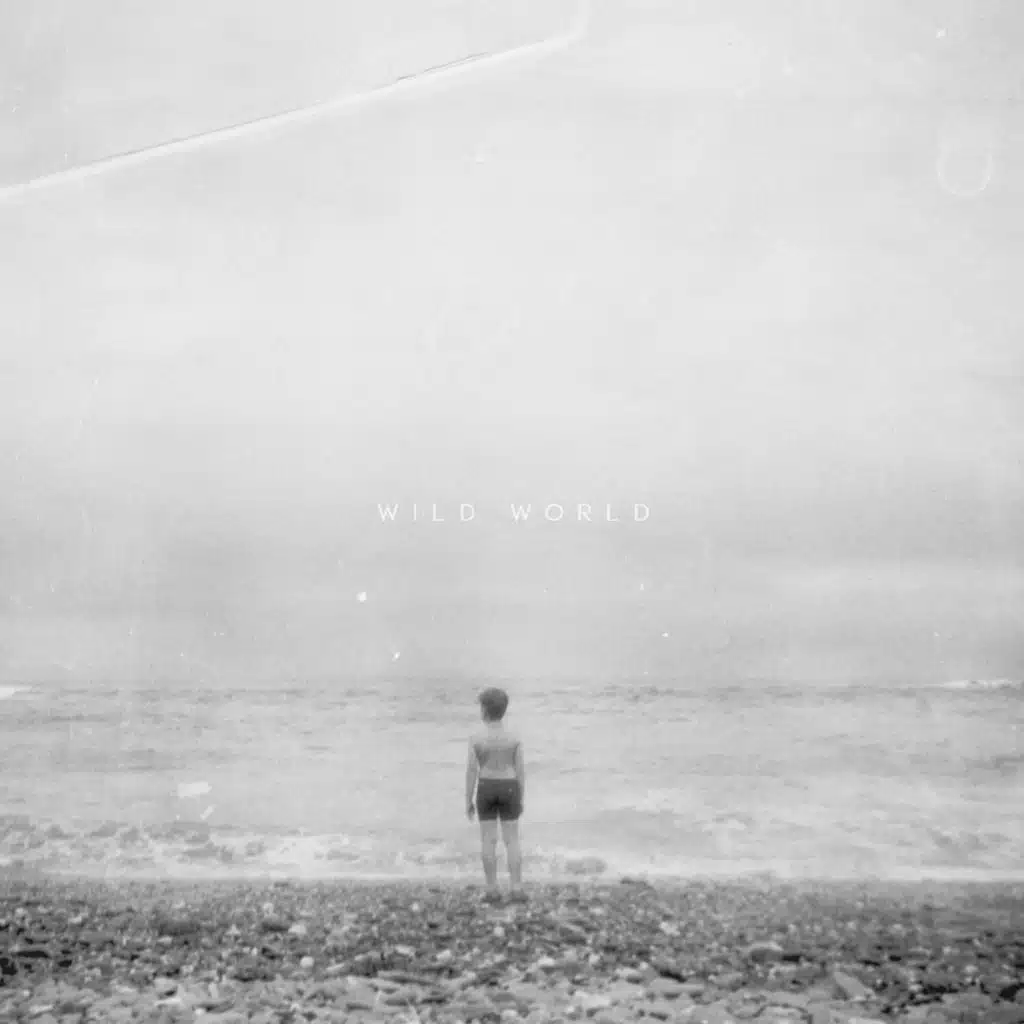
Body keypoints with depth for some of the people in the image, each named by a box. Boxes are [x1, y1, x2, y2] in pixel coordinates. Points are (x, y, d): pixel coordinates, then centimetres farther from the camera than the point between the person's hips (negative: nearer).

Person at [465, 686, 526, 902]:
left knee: (488, 840, 7)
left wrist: (468, 801, 1)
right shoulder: (514, 738, -5)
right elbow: (520, 771, -3)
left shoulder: (476, 738, -9)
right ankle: (516, 890, 4)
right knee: (512, 841, 6)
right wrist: (521, 800, 6)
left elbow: (471, 771, -8)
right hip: (508, 790, 1)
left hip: (486, 790, -1)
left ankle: (492, 890, 7)